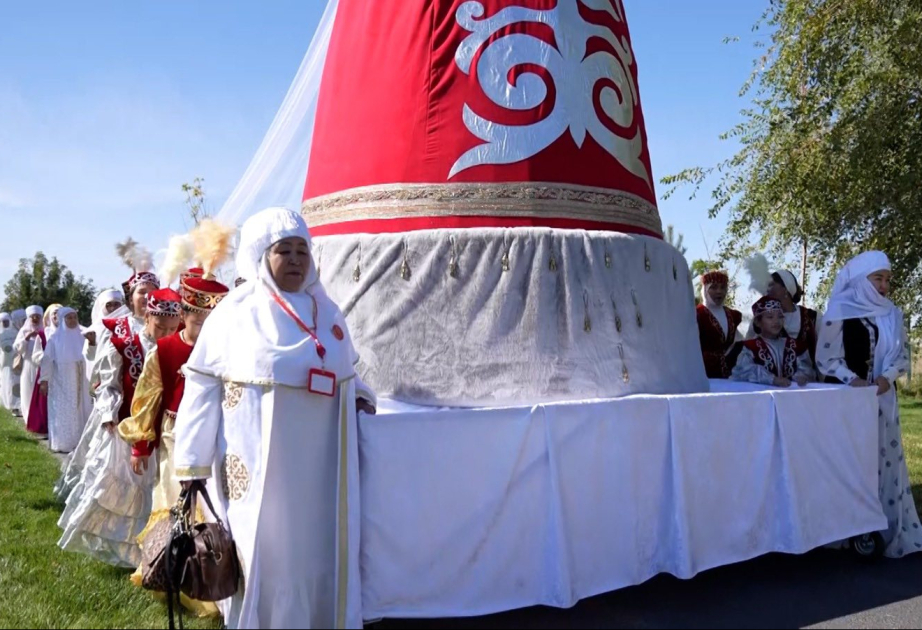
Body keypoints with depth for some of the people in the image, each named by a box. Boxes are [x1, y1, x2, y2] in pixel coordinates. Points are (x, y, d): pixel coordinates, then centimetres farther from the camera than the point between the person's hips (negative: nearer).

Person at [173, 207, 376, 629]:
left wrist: (359, 395, 0)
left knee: (321, 557, 14)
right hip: (259, 469, -4)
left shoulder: (326, 312, 8)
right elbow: (201, 390, -5)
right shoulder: (234, 314, -6)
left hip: (320, 466, 4)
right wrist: (192, 466, -7)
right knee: (262, 560, 7)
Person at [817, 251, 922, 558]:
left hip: (882, 398, 5)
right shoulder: (839, 312, -7)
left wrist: (887, 377, -10)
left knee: (885, 460, 6)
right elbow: (826, 358, -7)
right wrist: (854, 380, -21)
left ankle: (889, 531, 16)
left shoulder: (893, 314, 7)